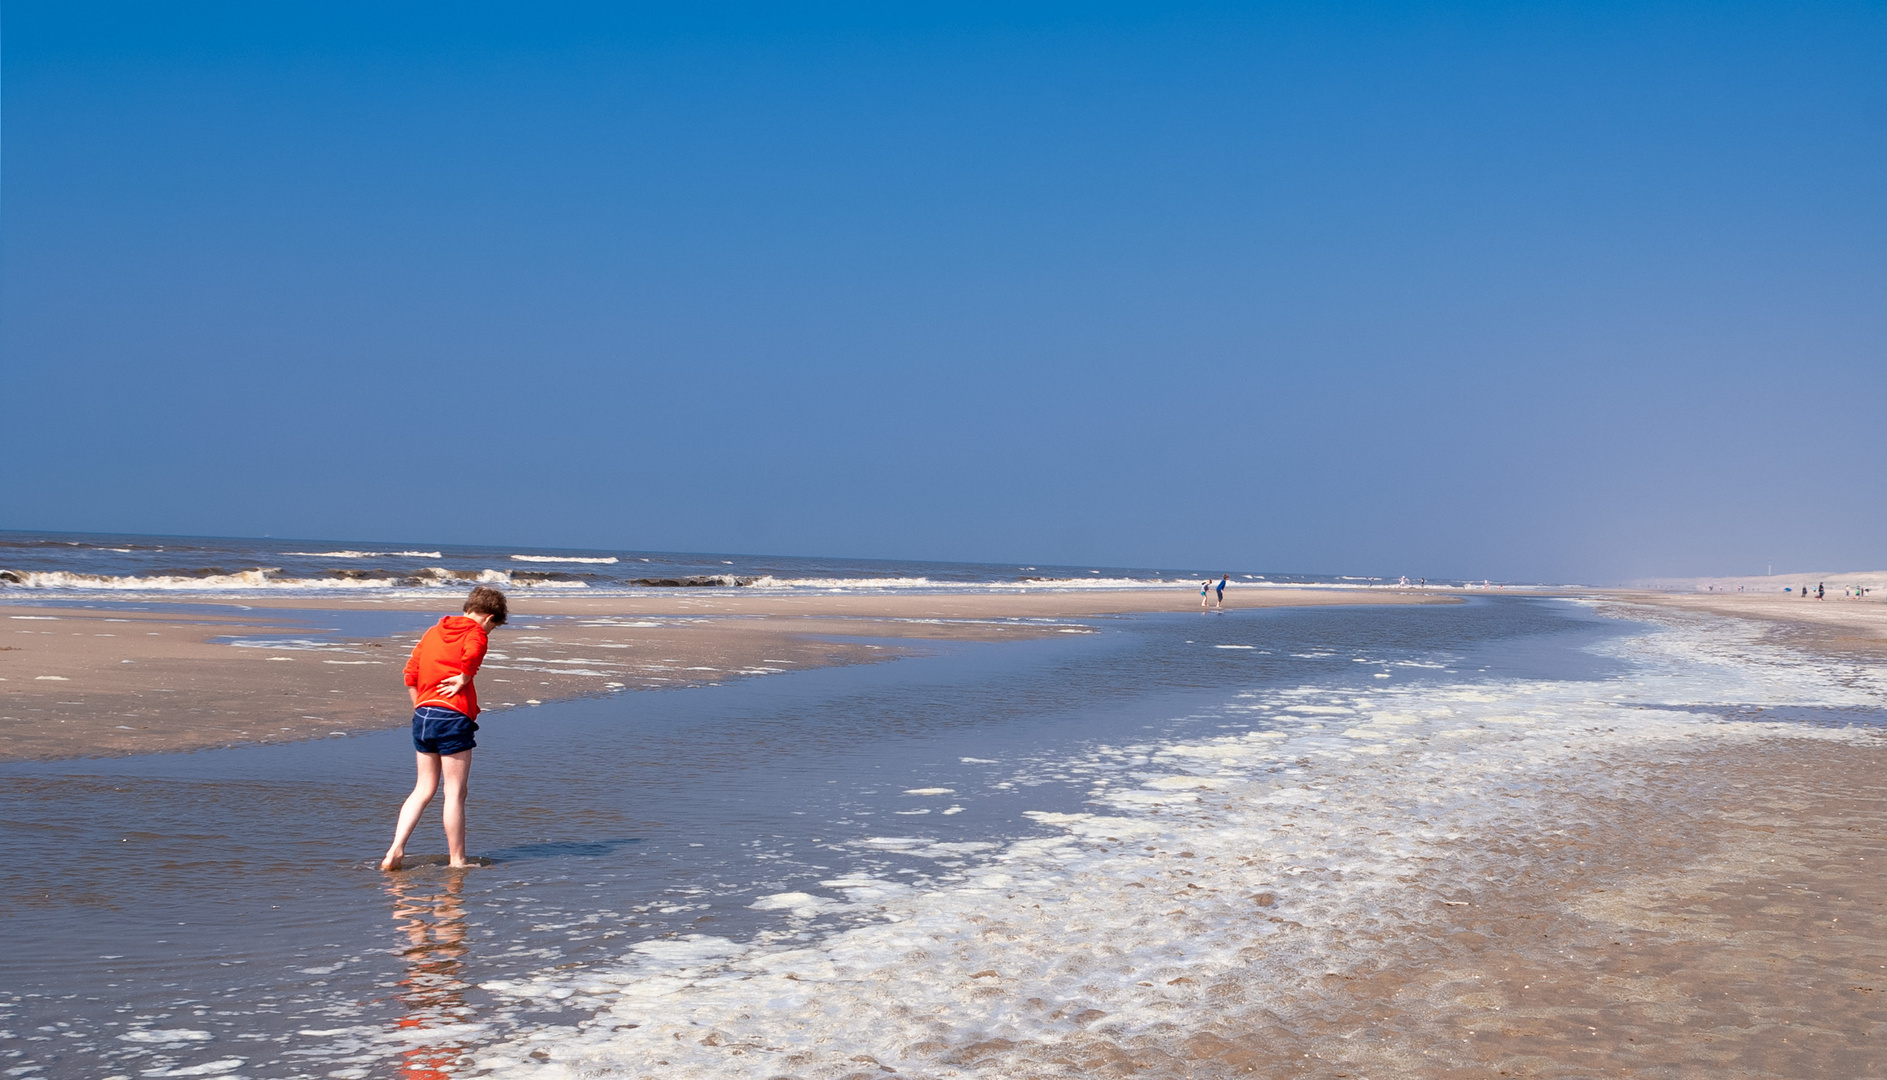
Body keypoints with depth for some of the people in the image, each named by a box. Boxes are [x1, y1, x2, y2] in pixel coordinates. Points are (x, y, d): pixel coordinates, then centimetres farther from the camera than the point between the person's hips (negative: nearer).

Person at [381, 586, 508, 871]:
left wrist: (421, 706, 17)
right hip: (453, 717, -7)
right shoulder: (476, 633, -2)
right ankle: (456, 861, 8)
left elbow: (410, 673, 13)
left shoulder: (434, 631, 18)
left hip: (422, 714, 7)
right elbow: (472, 655, -26)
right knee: (455, 794, 2)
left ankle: (396, 848, 6)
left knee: (424, 788, 16)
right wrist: (463, 680, -9)